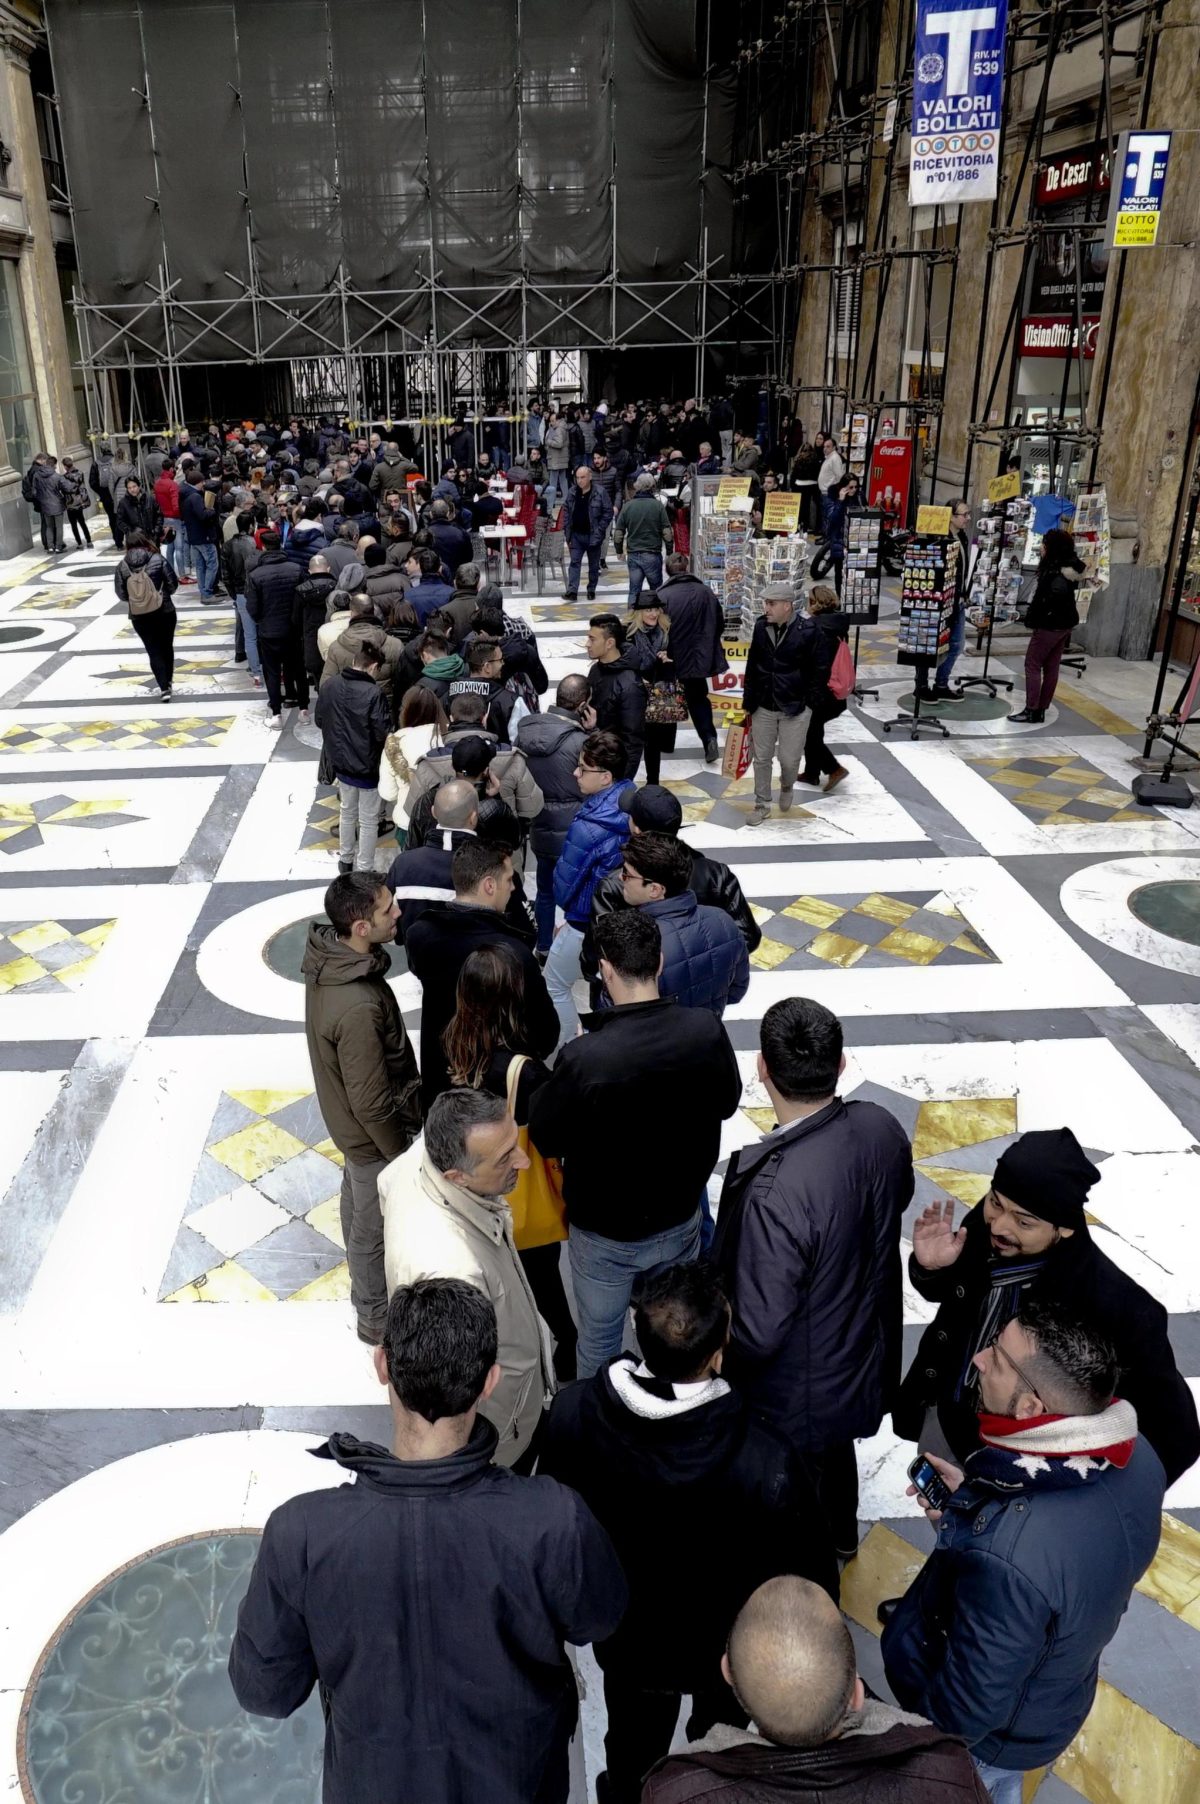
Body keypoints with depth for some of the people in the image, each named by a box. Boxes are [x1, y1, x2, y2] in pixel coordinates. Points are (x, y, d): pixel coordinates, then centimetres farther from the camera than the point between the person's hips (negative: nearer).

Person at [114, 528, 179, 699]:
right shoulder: (158, 561, -8)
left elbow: (121, 595, -2)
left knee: (153, 651, 7)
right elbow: (173, 585, -5)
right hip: (164, 612, 0)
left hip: (138, 616, 1)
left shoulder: (122, 567, -4)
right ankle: (169, 680, 32)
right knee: (167, 646, 19)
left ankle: (164, 687, -5)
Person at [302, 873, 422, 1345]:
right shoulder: (358, 1007, -41)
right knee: (374, 1227, 16)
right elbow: (372, 1104, -29)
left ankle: (365, 1283, 56)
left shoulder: (328, 954, -13)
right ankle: (376, 1319, 40)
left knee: (358, 1204, 30)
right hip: (372, 1133, -9)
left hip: (346, 1118, 9)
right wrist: (403, 1155, -14)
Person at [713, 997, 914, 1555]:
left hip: (797, 1393, -7)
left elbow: (758, 1333, -32)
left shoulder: (775, 1193, -42)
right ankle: (840, 1533, 63)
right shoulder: (881, 1128, -21)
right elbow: (899, 1198, 3)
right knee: (836, 1446, 35)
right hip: (865, 1352, 7)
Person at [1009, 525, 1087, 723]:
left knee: (1032, 664, -1)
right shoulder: (1070, 566, 8)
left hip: (1050, 625, -9)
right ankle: (1041, 710, 16)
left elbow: (1049, 598, -30)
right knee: (1051, 667, 11)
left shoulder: (1054, 571, -21)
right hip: (1064, 623, 9)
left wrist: (1033, 621, -20)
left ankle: (1031, 710, -1)